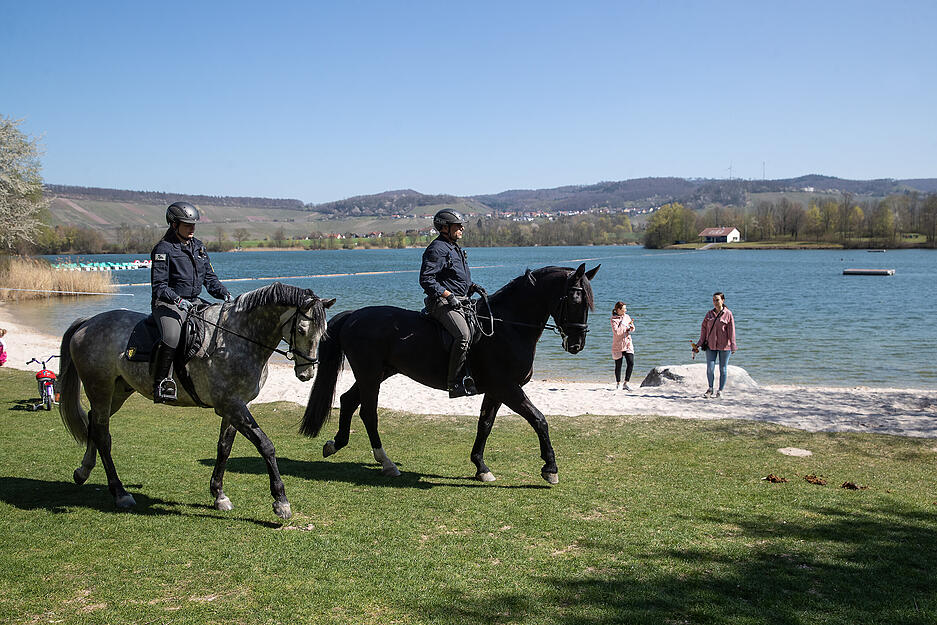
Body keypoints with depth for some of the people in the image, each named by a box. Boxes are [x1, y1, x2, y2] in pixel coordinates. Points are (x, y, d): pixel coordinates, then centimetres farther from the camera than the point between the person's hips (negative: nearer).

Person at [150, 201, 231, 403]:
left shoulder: (198, 247, 14)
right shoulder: (164, 249, -7)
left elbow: (210, 278, 18)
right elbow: (159, 285, -11)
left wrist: (225, 295, 1)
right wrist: (177, 299, -27)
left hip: (194, 303, 7)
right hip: (168, 304, -7)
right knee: (171, 337, -34)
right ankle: (161, 381, -21)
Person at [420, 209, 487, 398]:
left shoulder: (456, 249, 23)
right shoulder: (437, 249, -9)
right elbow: (426, 279, -16)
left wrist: (473, 287, 12)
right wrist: (448, 295, -22)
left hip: (460, 301, 10)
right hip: (443, 303, -10)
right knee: (464, 335, -28)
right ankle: (453, 383, -25)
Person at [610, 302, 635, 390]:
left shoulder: (626, 316, 6)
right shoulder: (614, 319, -11)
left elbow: (632, 329, 15)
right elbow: (617, 332, -23)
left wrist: (631, 328, -8)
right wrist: (624, 324, -19)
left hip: (628, 344, 4)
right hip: (618, 345, -4)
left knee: (631, 363, -10)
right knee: (618, 365, 6)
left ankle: (626, 383, -2)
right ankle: (618, 383, 25)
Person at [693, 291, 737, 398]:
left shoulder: (728, 314, -2)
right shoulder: (709, 314, 9)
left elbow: (731, 331, -6)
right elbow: (704, 329, 12)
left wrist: (733, 346, -11)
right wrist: (699, 344, 9)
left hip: (724, 346, -3)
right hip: (711, 345, 3)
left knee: (723, 369, 5)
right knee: (710, 368, -4)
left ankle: (720, 391, 15)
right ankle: (710, 389, 12)